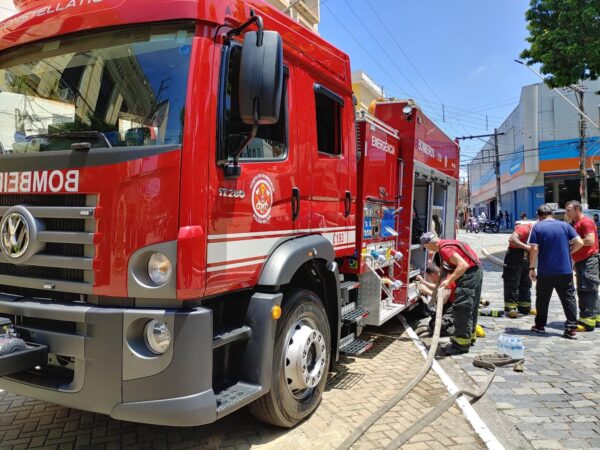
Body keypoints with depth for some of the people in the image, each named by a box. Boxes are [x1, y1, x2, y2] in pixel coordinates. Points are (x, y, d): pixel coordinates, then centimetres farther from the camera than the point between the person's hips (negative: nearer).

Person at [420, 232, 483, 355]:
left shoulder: (445, 249, -22)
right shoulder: (445, 244, 10)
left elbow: (463, 265, -32)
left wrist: (449, 280, -33)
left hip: (469, 275, -11)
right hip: (476, 272, 11)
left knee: (461, 308, -8)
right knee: (470, 307, 20)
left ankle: (461, 343, -3)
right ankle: (469, 337, 34)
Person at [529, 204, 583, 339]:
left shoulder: (537, 227, -4)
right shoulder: (565, 225, 4)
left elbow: (534, 249, -11)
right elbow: (579, 243, -3)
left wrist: (531, 268, -5)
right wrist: (568, 252, 14)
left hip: (545, 272, -2)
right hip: (565, 271, 2)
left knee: (542, 299, 12)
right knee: (569, 299, 7)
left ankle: (540, 325, 22)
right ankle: (571, 329, 3)